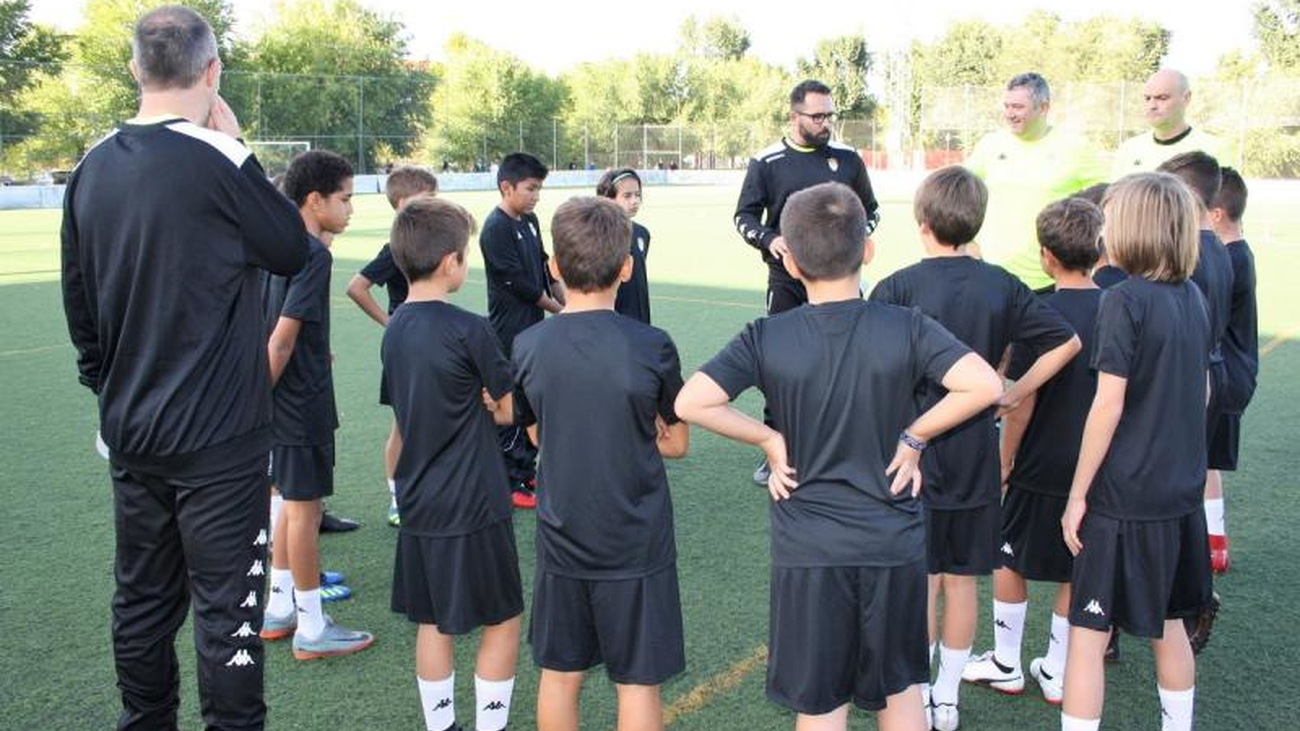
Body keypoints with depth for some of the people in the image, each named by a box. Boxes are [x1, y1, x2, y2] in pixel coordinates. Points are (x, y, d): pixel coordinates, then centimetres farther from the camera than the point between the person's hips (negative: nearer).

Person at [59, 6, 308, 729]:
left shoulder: (93, 168, 5)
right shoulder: (216, 160, -16)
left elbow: (79, 300, 12)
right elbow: (294, 249, -2)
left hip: (131, 432, 7)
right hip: (218, 436, -7)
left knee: (143, 598, 17)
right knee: (227, 604, 3)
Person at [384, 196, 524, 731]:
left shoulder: (394, 329, 5)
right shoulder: (470, 330, -17)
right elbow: (513, 411, -9)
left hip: (419, 502, 7)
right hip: (473, 505, -7)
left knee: (433, 622, 17)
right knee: (503, 620, 9)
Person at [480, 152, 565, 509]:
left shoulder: (530, 221, 11)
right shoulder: (496, 228, -16)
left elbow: (547, 268, 16)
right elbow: (517, 282, -18)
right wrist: (558, 307, -7)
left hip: (534, 327, 9)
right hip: (510, 333, -9)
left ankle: (526, 473, 27)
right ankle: (510, 484, 8)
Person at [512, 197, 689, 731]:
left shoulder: (527, 346, -6)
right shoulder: (652, 347, -15)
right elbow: (677, 443, -2)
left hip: (561, 541, 3)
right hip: (636, 545, -3)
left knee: (559, 676, 18)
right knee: (638, 684, 10)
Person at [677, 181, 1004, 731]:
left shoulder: (767, 339, -10)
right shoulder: (906, 328, -10)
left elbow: (691, 403, -18)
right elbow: (985, 385, -20)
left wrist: (770, 438, -6)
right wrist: (914, 435, -8)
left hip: (808, 551, -1)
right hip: (894, 544, 1)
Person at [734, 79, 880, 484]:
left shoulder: (847, 158, 5)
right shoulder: (766, 162, -1)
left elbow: (870, 208, 16)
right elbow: (745, 216, 4)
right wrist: (768, 239, -16)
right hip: (787, 279, -1)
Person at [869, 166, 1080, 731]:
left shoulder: (898, 288, -12)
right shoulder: (1002, 286, 0)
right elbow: (1067, 343, 2)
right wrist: (1014, 394, 5)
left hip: (912, 450, -3)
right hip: (976, 456, 3)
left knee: (921, 581, 9)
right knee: (962, 580, 13)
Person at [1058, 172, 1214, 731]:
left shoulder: (1125, 299, -17)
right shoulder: (1193, 297, 6)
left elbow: (1109, 403, -19)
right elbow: (1203, 391, 15)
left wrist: (1077, 495, -13)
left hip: (1123, 497, -8)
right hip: (1180, 492, 8)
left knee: (1087, 632, 0)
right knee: (1168, 623, 21)